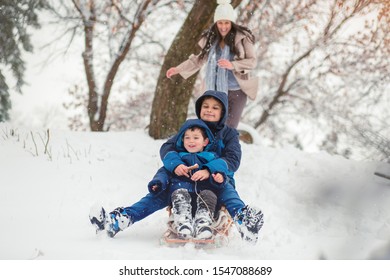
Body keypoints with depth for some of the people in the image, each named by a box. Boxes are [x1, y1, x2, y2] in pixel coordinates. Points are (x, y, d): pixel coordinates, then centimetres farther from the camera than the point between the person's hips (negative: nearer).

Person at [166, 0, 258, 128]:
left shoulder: (242, 37, -9)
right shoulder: (211, 38, 4)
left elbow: (252, 61, -10)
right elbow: (199, 59, 16)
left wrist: (232, 65, -24)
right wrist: (178, 69, 14)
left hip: (237, 91, -4)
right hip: (216, 91, 4)